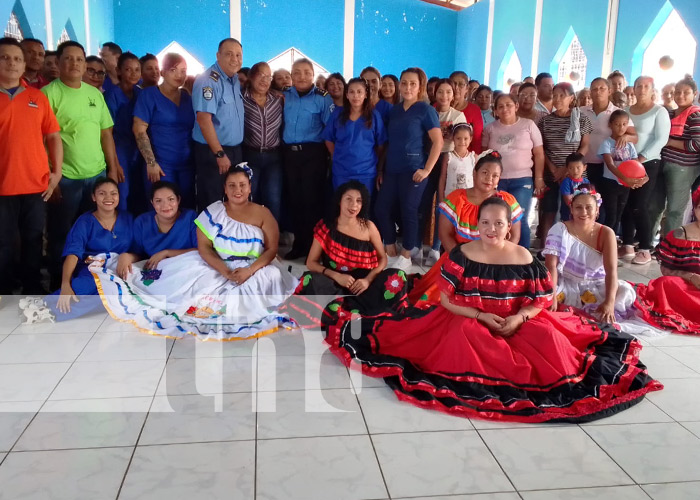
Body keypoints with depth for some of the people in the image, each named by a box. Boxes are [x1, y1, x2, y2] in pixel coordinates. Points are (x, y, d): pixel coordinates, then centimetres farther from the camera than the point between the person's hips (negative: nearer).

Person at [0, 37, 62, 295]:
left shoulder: (38, 97, 8)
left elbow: (53, 136, 10)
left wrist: (56, 171, 2)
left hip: (37, 184, 2)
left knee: (34, 239, 12)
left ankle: (33, 287, 27)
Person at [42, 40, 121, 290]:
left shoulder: (95, 93, 10)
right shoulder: (49, 93, -7)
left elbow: (106, 133, 14)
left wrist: (112, 167, 11)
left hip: (97, 174, 5)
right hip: (64, 177, -5)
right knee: (61, 234, 6)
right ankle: (59, 284, 19)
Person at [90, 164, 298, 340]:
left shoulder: (262, 214, -2)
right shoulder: (213, 212, -1)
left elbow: (272, 249, -6)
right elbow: (203, 247, -6)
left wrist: (250, 270, -23)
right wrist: (225, 271, -22)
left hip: (254, 269, -1)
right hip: (217, 266, 1)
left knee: (272, 276, -32)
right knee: (186, 274, -20)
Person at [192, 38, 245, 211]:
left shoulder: (235, 79, 10)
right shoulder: (208, 80, -16)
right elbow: (203, 119, -23)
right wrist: (220, 154, -23)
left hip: (235, 150, 8)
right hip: (212, 152, -8)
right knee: (211, 205, 0)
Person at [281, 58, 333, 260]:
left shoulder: (323, 98, -4)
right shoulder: (285, 96, 9)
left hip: (313, 153, -4)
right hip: (290, 153, 4)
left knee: (312, 199, -3)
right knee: (294, 199, 10)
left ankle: (314, 247, 8)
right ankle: (299, 244, 21)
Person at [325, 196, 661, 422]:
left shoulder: (524, 258, -4)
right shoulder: (462, 255, -8)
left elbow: (540, 300, 0)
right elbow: (445, 300, -9)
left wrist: (519, 317, -20)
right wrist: (480, 316, -20)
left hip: (516, 323, 2)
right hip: (468, 321, -1)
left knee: (549, 338, -23)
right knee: (464, 336, -35)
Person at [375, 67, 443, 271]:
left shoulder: (425, 110, -5)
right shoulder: (394, 110, 12)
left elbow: (438, 141, -8)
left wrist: (427, 170, -14)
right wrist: (381, 169, 12)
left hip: (413, 170, -6)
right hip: (392, 169, 6)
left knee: (409, 212, -1)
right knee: (382, 209, 3)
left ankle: (405, 256, 14)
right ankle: (391, 252, 19)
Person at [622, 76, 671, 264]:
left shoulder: (659, 111, -3)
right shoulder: (627, 110, 12)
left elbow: (661, 139, -11)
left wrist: (641, 158, -19)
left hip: (648, 164, -5)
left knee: (639, 206, -8)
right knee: (625, 205, 5)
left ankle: (645, 250, 0)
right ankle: (627, 245, 17)